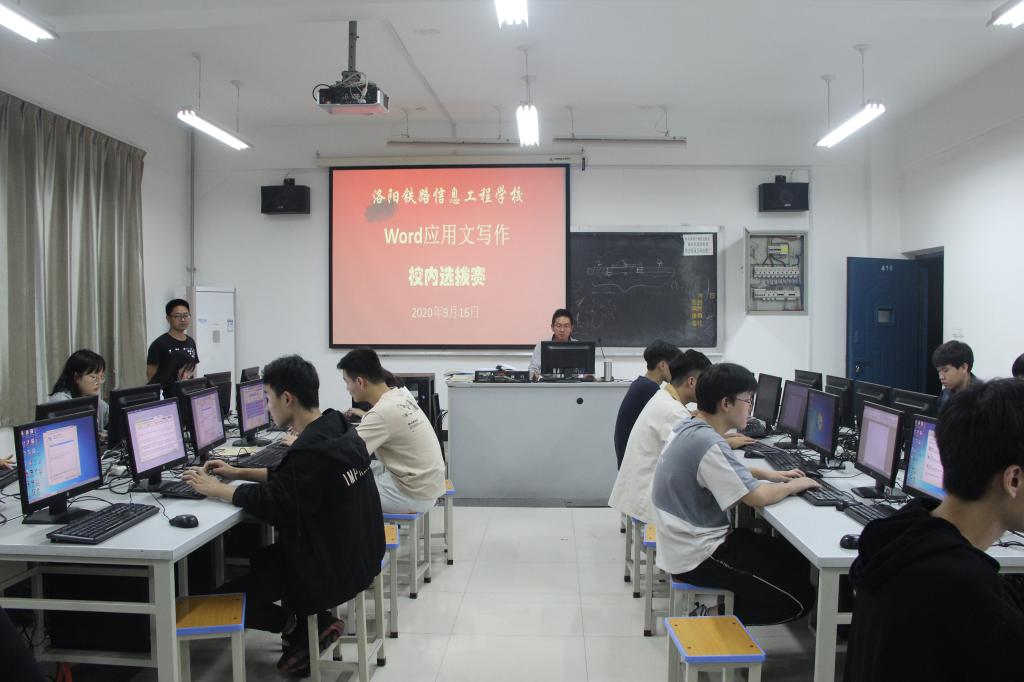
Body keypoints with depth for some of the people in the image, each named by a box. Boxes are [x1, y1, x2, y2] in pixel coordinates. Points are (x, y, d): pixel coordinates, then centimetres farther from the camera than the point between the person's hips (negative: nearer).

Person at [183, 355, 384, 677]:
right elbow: (289, 478, 15)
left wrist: (214, 489, -7)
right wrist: (238, 473, 13)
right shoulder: (336, 429, 2)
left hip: (332, 569, -9)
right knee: (257, 558, 28)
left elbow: (271, 502, -21)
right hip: (357, 554, 9)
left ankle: (310, 624, 4)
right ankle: (307, 623, 16)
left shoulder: (313, 450, -27)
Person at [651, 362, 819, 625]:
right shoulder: (708, 444, -25)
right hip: (697, 557, -10)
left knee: (795, 558, 13)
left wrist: (767, 474, 12)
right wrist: (795, 486, -4)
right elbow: (757, 497, -23)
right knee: (800, 596, -5)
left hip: (687, 542, 10)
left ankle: (717, 615, 14)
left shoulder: (687, 429, 5)